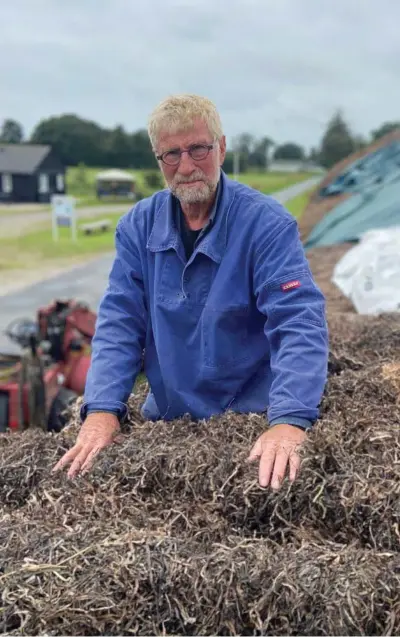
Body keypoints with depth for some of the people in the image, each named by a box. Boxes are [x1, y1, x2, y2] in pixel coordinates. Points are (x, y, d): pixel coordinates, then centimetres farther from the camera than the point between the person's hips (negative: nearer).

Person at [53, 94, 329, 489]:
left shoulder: (267, 224, -14)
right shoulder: (139, 226, 0)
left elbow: (299, 325, -23)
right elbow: (119, 323, -3)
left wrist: (289, 421, -38)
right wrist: (102, 410, -19)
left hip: (251, 424, -3)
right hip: (165, 418, 3)